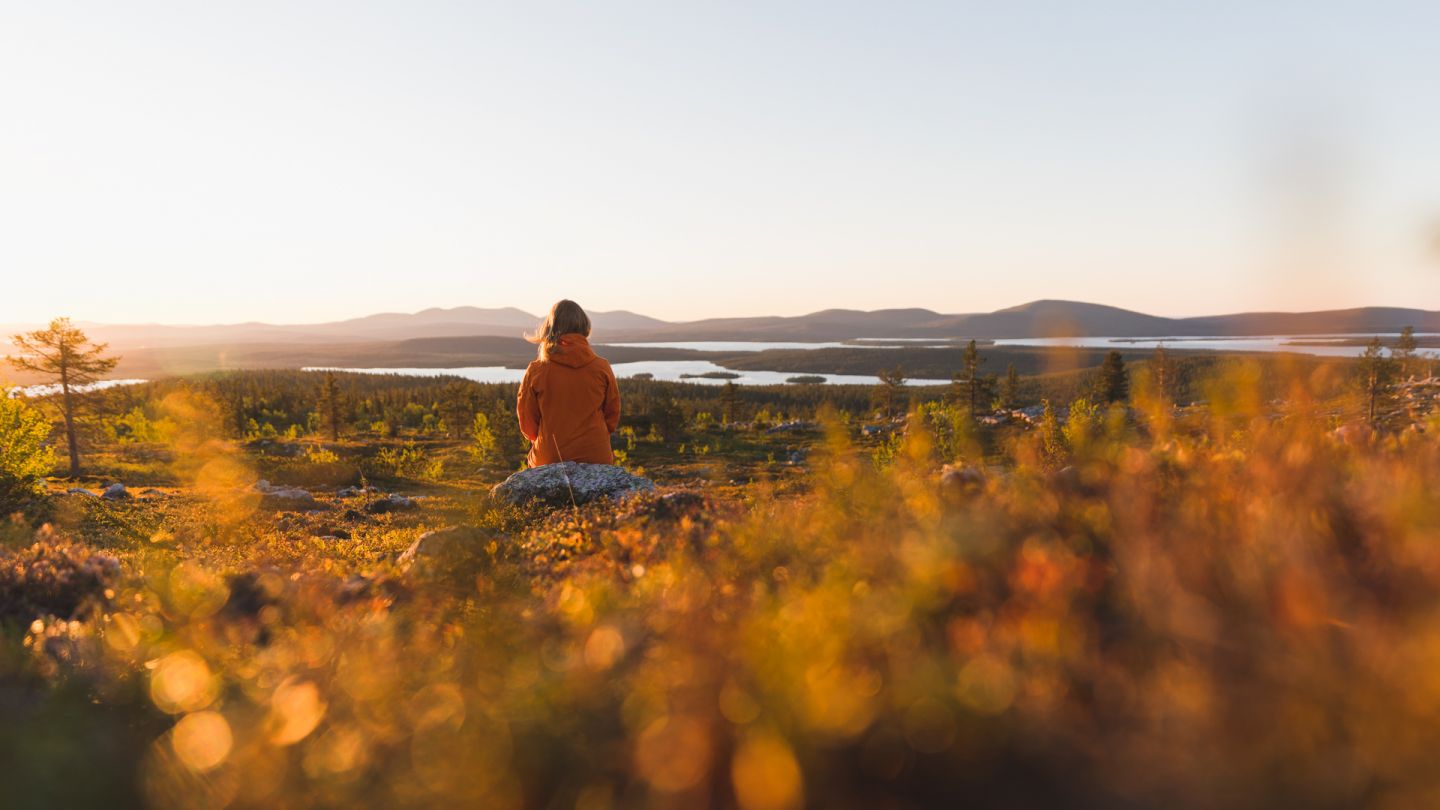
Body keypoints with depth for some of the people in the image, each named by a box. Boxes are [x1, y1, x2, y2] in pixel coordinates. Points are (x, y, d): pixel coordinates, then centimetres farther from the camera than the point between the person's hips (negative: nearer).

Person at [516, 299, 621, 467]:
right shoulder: (602, 368, -5)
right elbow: (613, 415, 6)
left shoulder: (536, 371, -8)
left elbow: (527, 421, 1)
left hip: (548, 460, -1)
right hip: (596, 458, 1)